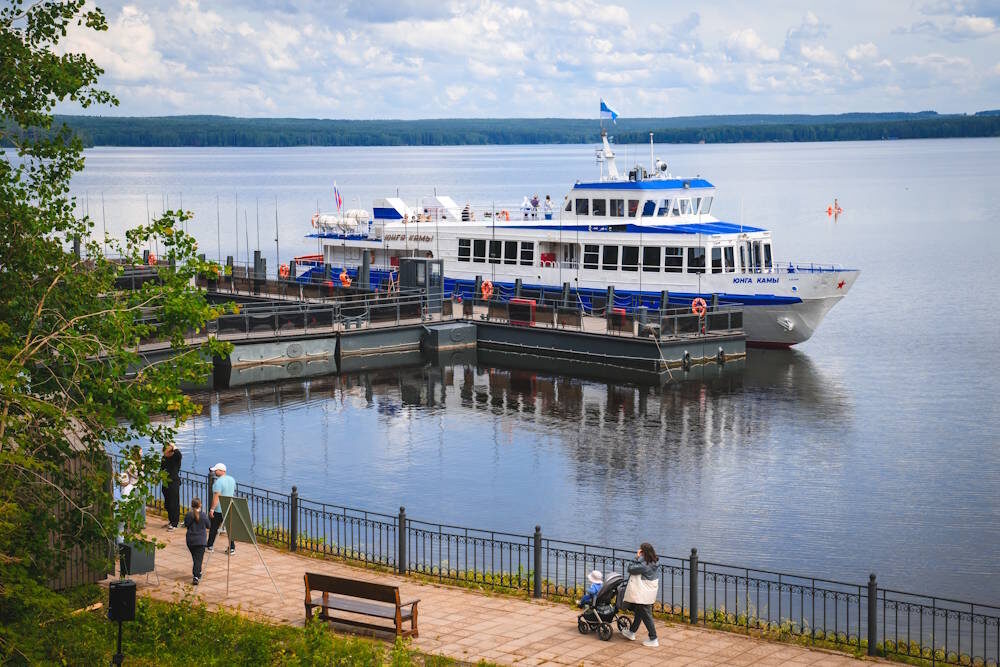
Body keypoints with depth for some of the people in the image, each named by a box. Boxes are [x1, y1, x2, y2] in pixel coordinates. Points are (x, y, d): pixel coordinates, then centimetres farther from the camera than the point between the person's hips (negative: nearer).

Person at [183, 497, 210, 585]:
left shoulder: (188, 515, -7)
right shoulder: (204, 515, -9)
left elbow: (186, 526, 4)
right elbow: (208, 526, 2)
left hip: (190, 540, 2)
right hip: (201, 540, -2)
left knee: (195, 558, 21)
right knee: (199, 559, -4)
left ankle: (198, 573, 36)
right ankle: (196, 577, -16)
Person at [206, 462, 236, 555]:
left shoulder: (218, 482, -19)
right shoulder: (232, 480, 6)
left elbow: (216, 497, -22)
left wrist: (212, 509, -19)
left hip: (219, 510, -7)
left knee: (213, 528, 9)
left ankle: (210, 546, 21)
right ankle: (232, 548, 6)